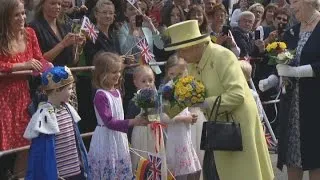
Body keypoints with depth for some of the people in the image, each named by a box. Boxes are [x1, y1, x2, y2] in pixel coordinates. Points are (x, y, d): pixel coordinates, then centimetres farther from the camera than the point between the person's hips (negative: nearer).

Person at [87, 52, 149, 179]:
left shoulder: (117, 92, 7)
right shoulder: (100, 96, -18)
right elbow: (109, 122, -23)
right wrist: (132, 122, -30)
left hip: (119, 137, 8)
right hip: (106, 140, -8)